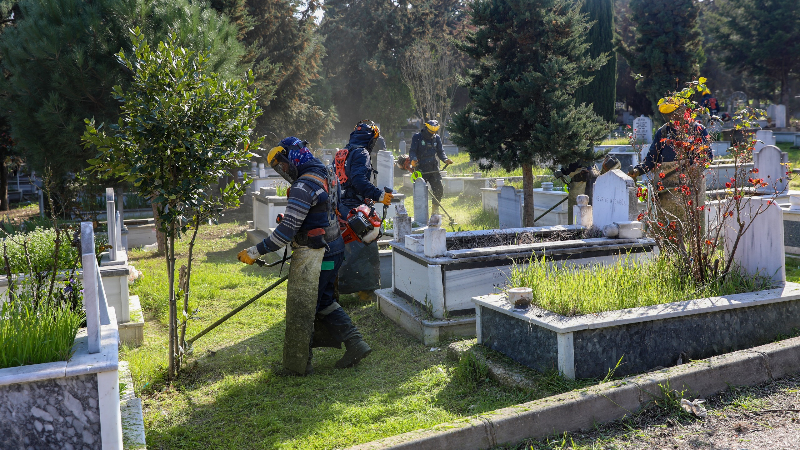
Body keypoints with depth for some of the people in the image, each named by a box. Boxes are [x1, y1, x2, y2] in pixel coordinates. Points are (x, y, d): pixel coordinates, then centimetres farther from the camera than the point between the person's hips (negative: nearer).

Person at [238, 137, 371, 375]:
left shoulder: (304, 186, -22)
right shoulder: (327, 176, 8)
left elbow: (287, 231, -25)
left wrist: (255, 252, -19)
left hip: (312, 256, -9)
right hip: (334, 250, 10)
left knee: (301, 310, 4)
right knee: (323, 301, 23)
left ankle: (297, 365, 17)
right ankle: (355, 344, 23)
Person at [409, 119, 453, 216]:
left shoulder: (437, 138, 11)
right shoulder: (417, 137, -2)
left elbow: (440, 152, 14)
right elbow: (412, 151, -7)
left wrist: (445, 159, -6)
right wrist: (413, 159, -28)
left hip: (433, 168, 4)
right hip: (421, 169, -4)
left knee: (439, 189, -1)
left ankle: (435, 210, 14)